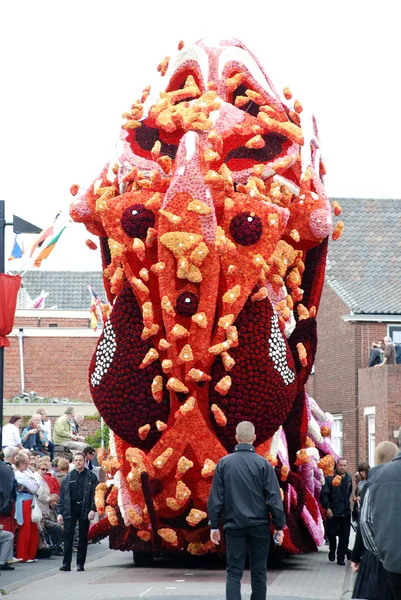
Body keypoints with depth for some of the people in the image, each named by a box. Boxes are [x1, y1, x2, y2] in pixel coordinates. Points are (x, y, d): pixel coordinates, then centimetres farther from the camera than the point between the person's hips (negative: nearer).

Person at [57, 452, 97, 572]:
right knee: (68, 536, -5)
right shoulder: (69, 477, 9)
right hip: (70, 509, 1)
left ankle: (80, 564, 11)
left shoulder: (90, 476, 3)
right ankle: (66, 563, -4)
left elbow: (95, 494, -2)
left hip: (84, 509, -1)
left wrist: (93, 509, -13)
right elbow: (62, 495, 8)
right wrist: (59, 512, 2)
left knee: (83, 537, 5)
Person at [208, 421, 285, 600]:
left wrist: (214, 526, 7)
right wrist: (279, 526, 0)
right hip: (259, 525, -1)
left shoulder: (224, 463, 0)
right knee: (258, 572, 9)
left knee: (234, 572, 2)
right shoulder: (263, 464, -5)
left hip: (234, 525, 1)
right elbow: (274, 498, -6)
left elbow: (215, 498, 0)